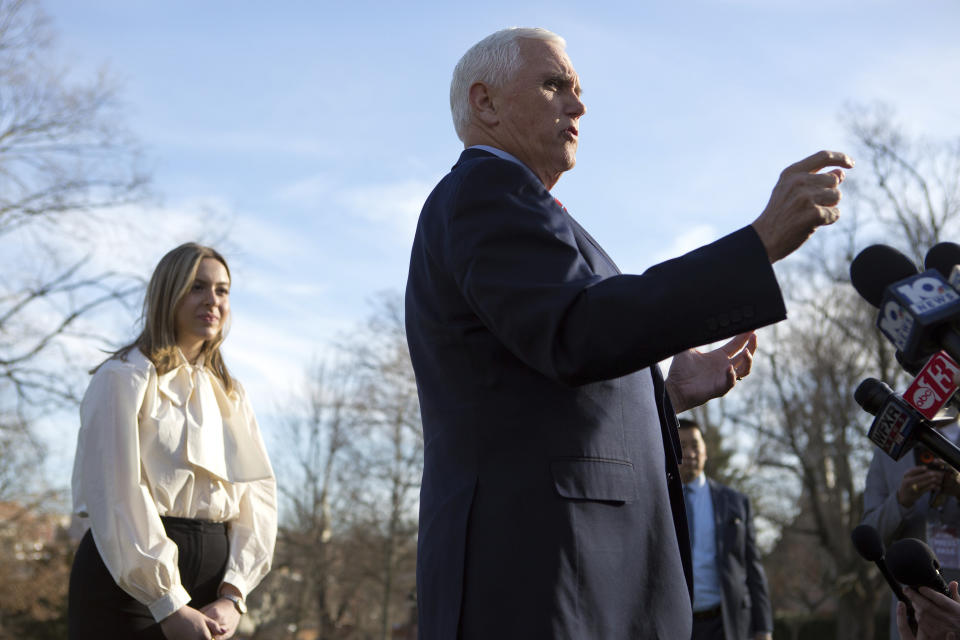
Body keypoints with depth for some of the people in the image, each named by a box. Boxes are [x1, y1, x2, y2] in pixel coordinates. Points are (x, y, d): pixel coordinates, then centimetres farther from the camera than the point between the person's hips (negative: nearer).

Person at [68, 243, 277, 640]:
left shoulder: (231, 396, 16)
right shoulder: (124, 378, -2)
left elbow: (259, 494, 5)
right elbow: (116, 496, -12)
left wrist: (232, 597, -10)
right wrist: (169, 606, -17)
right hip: (130, 584, -5)